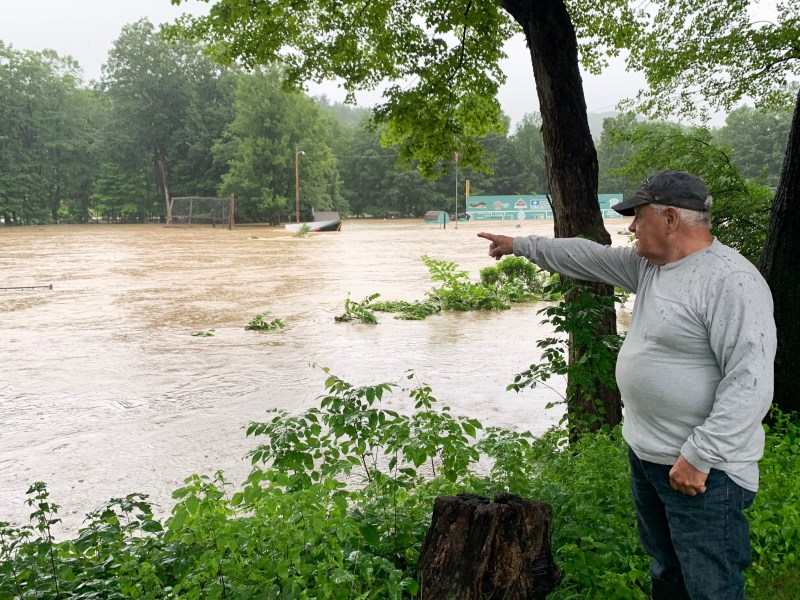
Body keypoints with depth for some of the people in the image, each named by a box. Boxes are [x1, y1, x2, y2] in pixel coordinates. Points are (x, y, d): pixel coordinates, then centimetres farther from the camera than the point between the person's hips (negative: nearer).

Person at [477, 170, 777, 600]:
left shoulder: (732, 281, -22)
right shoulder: (649, 264, 6)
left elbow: (750, 383, -26)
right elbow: (586, 256, 19)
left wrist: (698, 457, -25)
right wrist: (519, 245, 24)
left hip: (704, 468, -9)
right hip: (645, 453, 9)